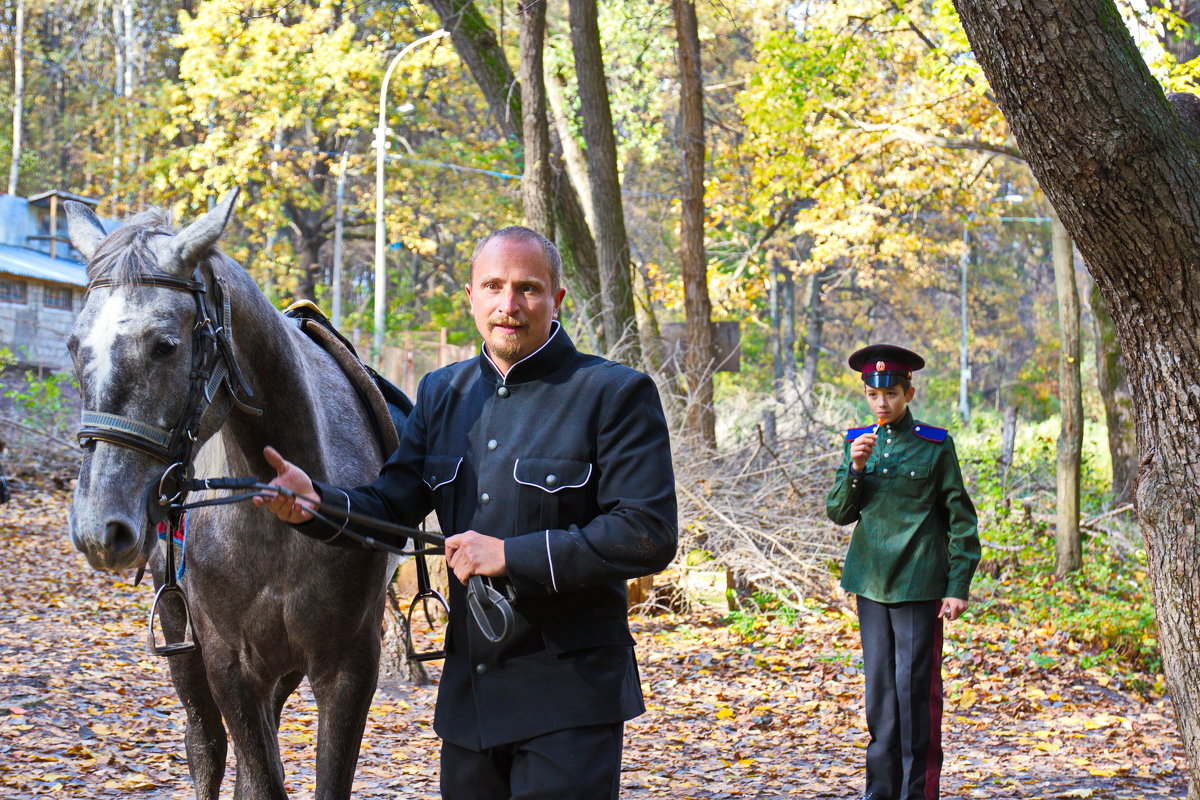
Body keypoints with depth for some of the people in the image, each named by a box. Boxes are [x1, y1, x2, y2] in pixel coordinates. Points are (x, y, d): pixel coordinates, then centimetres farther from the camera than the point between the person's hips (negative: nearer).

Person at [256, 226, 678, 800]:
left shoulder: (616, 395, -7)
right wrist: (314, 502, -14)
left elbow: (648, 537, -15)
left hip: (569, 693, -6)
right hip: (468, 688, 6)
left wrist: (513, 555, -20)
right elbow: (389, 511, 8)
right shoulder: (443, 394, 12)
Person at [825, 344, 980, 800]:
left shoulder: (934, 446, -3)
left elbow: (960, 520, -2)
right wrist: (855, 470, -11)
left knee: (916, 688, -5)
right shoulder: (859, 442, 9)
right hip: (870, 582, 5)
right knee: (879, 688, 10)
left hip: (918, 584, -5)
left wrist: (958, 587, -7)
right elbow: (838, 512, 6)